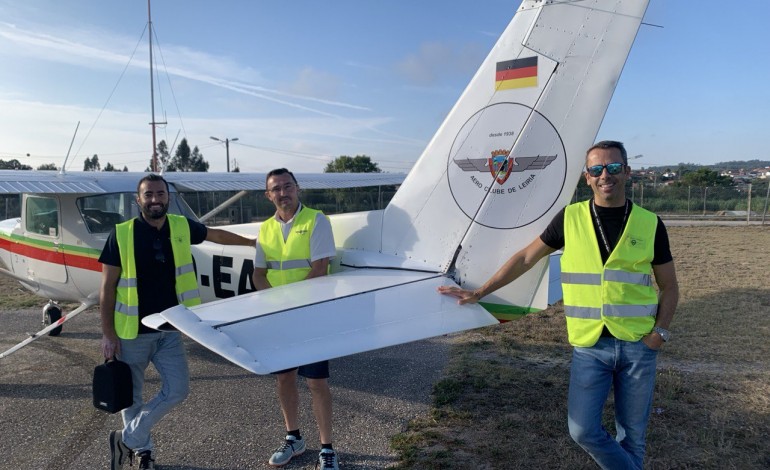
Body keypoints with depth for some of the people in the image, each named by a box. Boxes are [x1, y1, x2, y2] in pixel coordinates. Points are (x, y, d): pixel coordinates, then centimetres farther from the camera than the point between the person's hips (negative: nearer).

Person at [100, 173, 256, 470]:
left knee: (177, 389, 3)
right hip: (132, 331, -3)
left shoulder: (181, 227, -2)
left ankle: (127, 440, 22)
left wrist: (252, 242, 26)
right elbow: (107, 289, -7)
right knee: (130, 395, 12)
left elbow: (215, 235, 18)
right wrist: (107, 334, -9)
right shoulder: (121, 235, -12)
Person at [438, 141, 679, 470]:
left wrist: (660, 331, -7)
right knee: (583, 430, -2)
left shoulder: (649, 224, 0)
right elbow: (526, 258, 5)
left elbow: (669, 287, 8)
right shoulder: (571, 218, 0)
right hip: (589, 345, 0)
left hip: (637, 345, 0)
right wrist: (478, 293, 4)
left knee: (632, 433, 11)